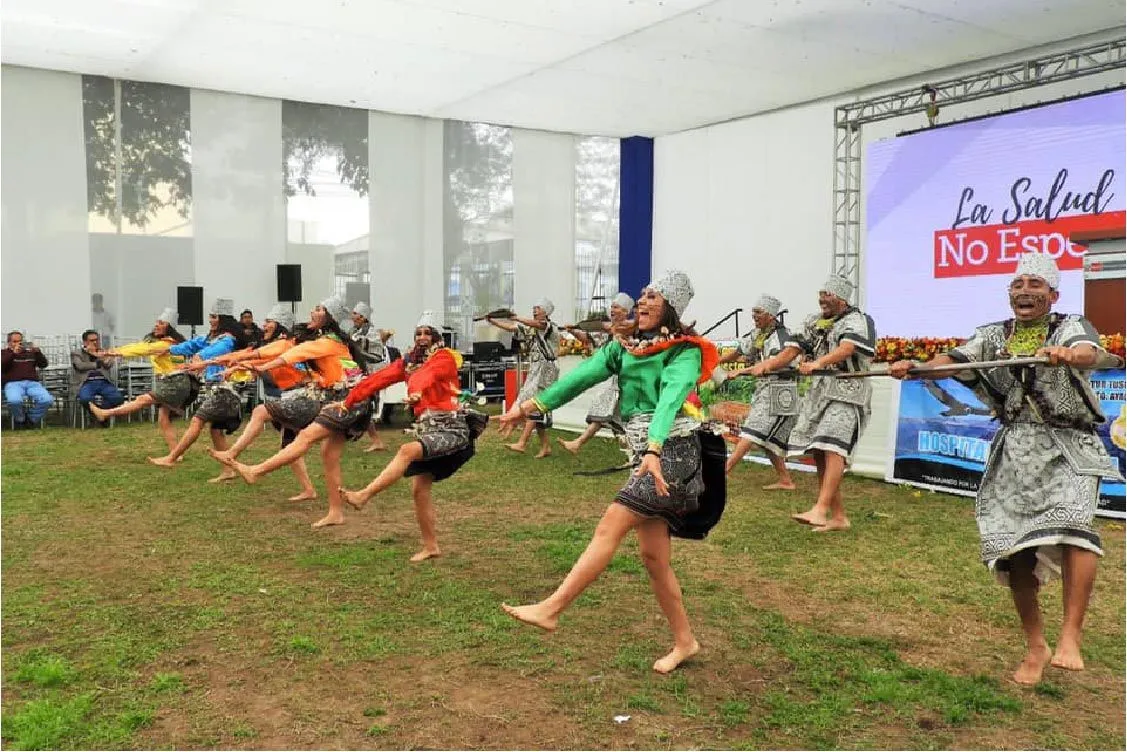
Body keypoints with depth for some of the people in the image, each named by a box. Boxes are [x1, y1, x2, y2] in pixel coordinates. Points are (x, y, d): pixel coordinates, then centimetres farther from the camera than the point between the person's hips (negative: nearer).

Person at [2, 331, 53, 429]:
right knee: (14, 401, -38)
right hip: (13, 383, -2)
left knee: (48, 400, -29)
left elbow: (43, 364, 14)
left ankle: (31, 420, -4)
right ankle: (20, 420, -6)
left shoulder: (30, 352, 27)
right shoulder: (4, 353, 21)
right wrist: (13, 353, -10)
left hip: (33, 383, 2)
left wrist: (38, 352, -3)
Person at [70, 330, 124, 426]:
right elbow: (80, 366, -6)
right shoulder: (77, 353, 15)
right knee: (85, 399, -36)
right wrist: (97, 364, -2)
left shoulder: (103, 352, 24)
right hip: (86, 383, -2)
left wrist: (96, 355, 0)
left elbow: (109, 364, 3)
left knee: (118, 398, -27)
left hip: (104, 382, 2)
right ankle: (97, 415, -6)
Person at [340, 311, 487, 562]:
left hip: (450, 430, -8)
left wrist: (418, 390, -49)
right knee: (419, 490, 4)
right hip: (426, 429, 8)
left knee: (407, 450, -31)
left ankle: (363, 496, -33)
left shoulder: (445, 358, -5)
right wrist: (349, 399, 8)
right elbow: (380, 378, 12)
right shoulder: (409, 362, 15)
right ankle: (431, 546, 16)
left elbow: (430, 374, -28)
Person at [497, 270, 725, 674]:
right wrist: (531, 405, 0)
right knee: (653, 556, 7)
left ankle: (551, 609, -12)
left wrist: (653, 451, -40)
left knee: (609, 528, -15)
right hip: (647, 454, 7)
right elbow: (583, 375, 6)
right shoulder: (626, 345, 13)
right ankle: (684, 641, 20)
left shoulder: (685, 351, -8)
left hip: (673, 452, -7)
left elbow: (670, 399, -25)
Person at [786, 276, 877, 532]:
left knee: (833, 449, -22)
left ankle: (820, 510, -31)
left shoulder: (856, 320, -5)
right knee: (819, 454, 4)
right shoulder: (814, 324, 19)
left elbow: (846, 348, -23)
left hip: (847, 395, -8)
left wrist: (818, 363, -37)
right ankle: (838, 517, 12)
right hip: (820, 393, 8)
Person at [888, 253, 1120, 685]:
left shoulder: (1071, 327, 0)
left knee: (1073, 524, -28)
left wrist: (1066, 355, -47)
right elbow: (953, 360, -5)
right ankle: (1035, 647, 20)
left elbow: (1088, 353, -22)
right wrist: (917, 369, -26)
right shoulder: (993, 335, 10)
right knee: (1015, 550, 2)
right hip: (1013, 452, 3)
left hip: (1068, 448, -3)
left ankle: (1070, 638, -22)